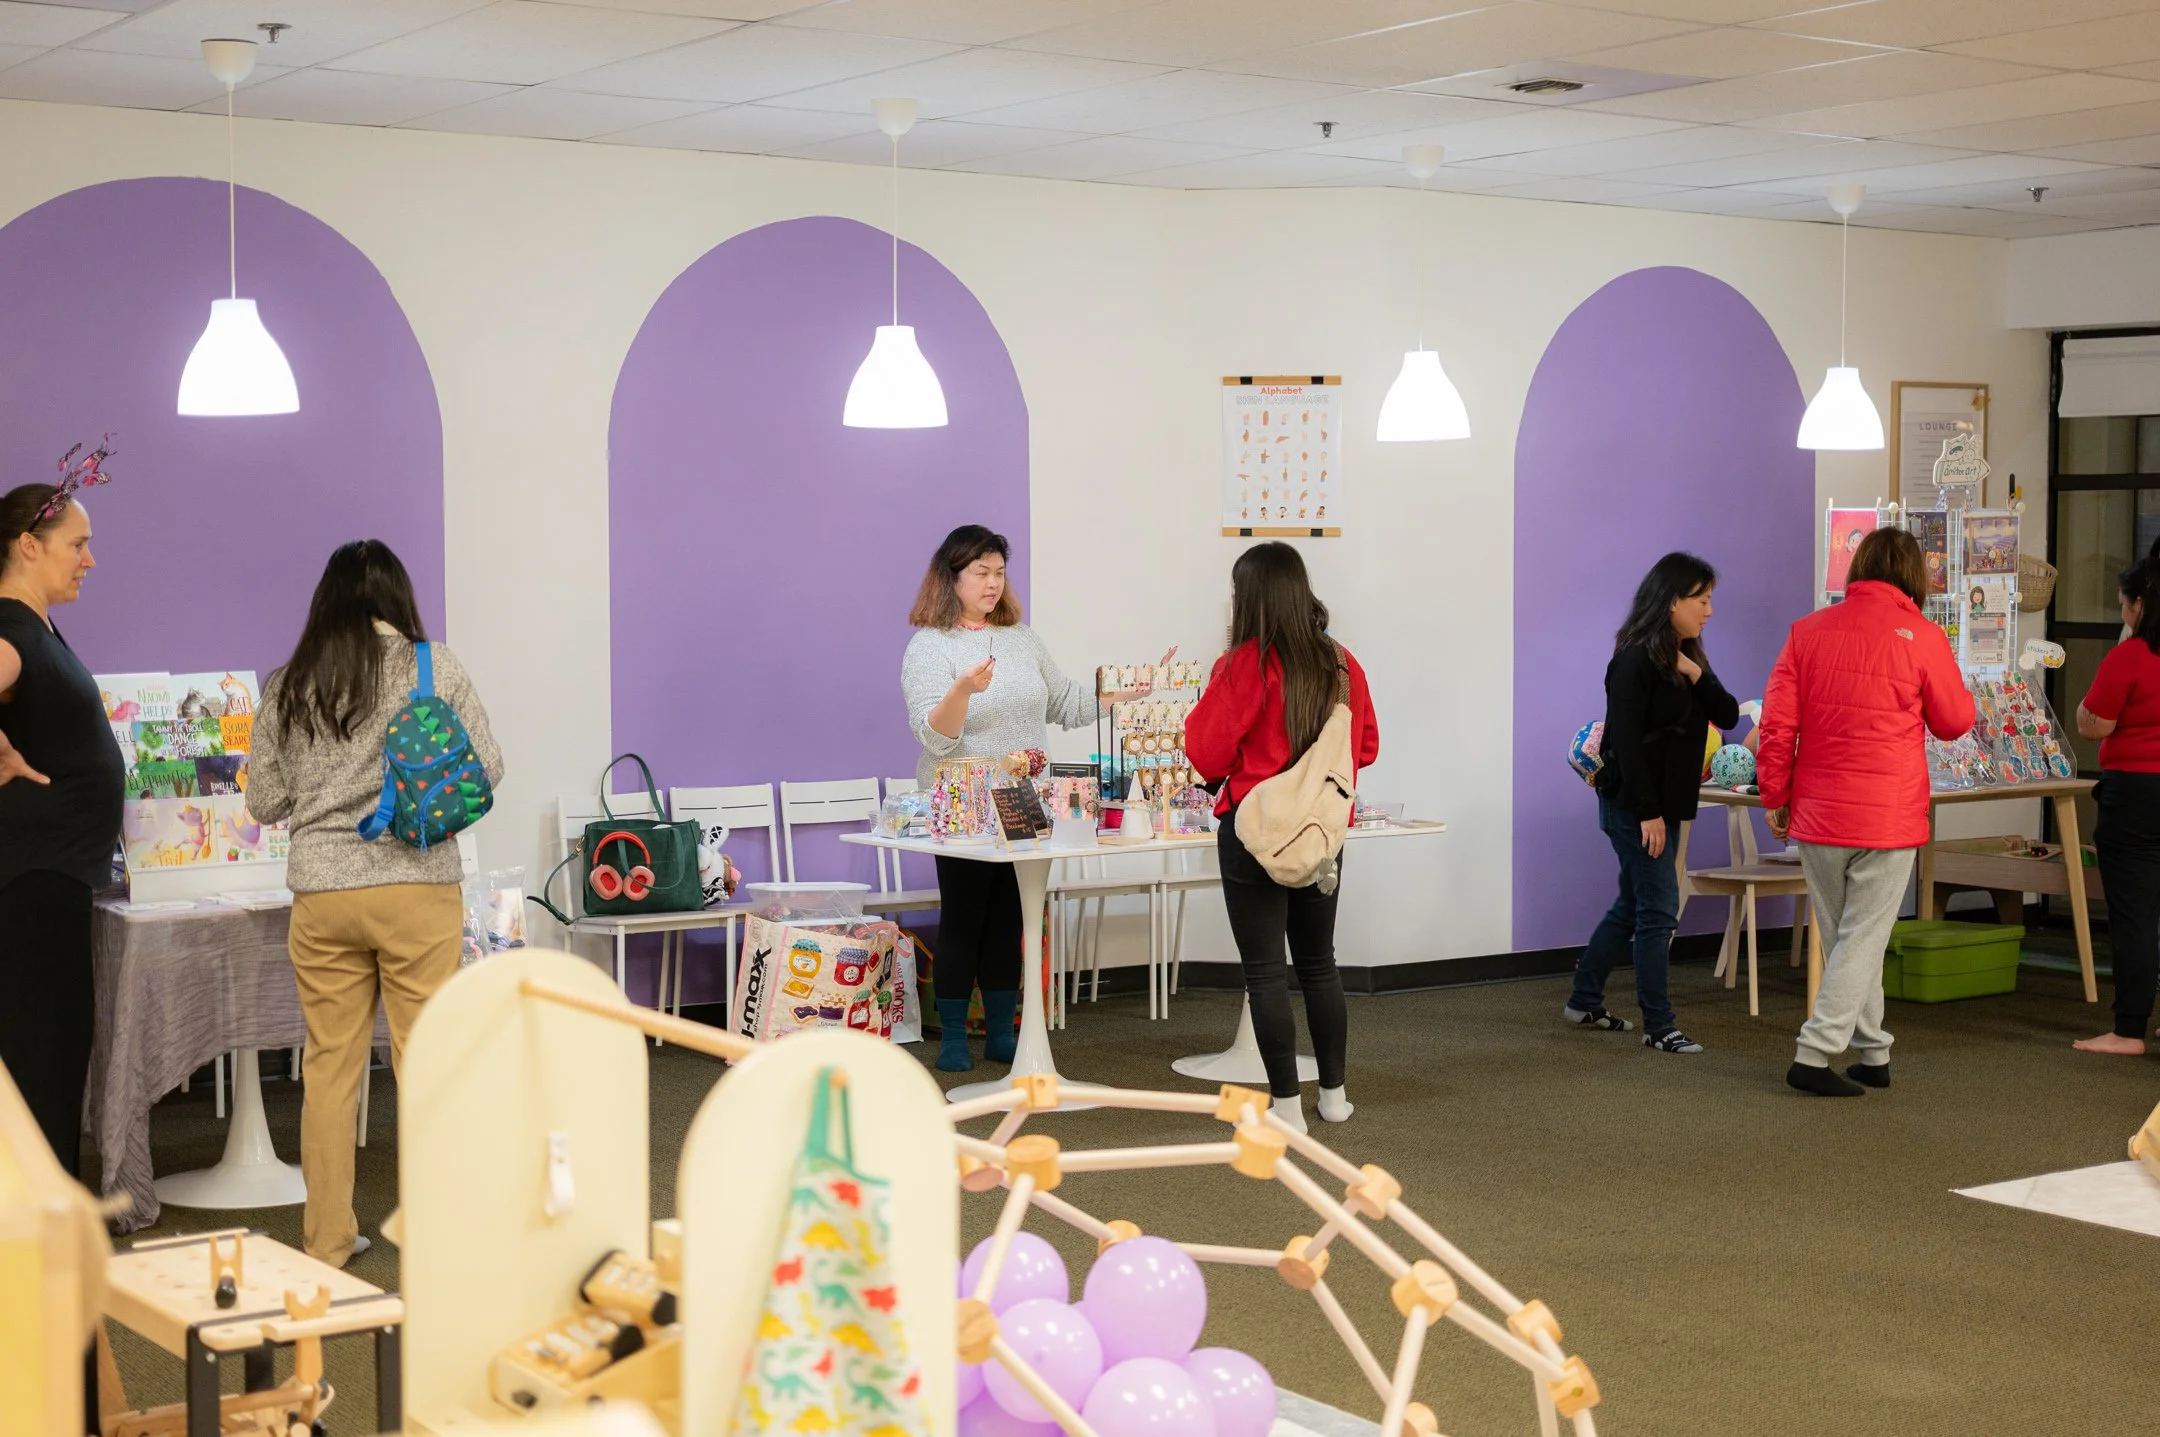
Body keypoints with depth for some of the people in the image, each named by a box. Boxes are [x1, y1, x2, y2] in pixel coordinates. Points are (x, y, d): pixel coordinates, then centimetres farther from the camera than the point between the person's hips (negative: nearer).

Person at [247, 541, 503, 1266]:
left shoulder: (287, 687, 5)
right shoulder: (434, 668, -2)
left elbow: (263, 800, 10)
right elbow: (487, 769, 2)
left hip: (321, 892, 2)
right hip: (418, 886, -2)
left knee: (330, 1064, 10)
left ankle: (327, 1239, 17)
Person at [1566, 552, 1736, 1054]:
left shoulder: (1687, 657, 11)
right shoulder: (1636, 660, -15)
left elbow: (1728, 716, 4)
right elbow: (1626, 740, -19)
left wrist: (1696, 675, -13)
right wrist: (1647, 812, -21)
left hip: (1664, 801, 9)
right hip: (1634, 804, -9)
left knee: (1633, 905, 16)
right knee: (1658, 909, -6)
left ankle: (1584, 1001, 28)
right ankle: (1659, 1026, 1)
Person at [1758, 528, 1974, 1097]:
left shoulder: (1808, 631, 2)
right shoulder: (1922, 637, -7)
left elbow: (1776, 724, 1)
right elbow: (1954, 722, 5)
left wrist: (1775, 797, 11)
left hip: (1817, 815, 3)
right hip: (1888, 816, -3)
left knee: (1843, 940, 14)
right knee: (1863, 939, 2)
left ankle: (1872, 1054, 21)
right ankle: (1814, 1053, -5)